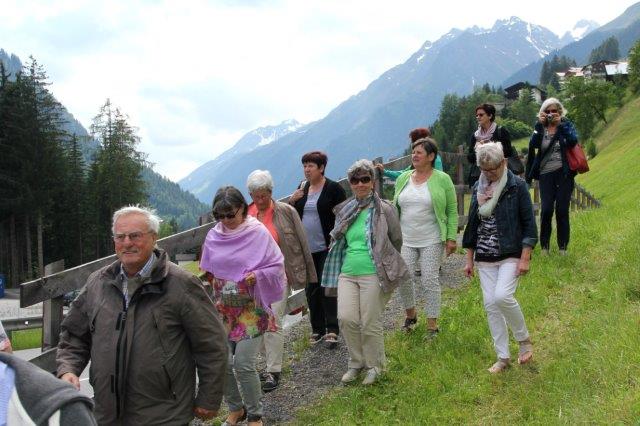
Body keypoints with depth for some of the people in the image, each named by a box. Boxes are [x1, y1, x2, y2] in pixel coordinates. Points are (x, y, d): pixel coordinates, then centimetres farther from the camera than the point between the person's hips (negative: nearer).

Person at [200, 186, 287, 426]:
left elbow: (277, 267, -8)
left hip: (251, 309, -4)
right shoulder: (213, 236, 3)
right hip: (222, 308, 4)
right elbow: (206, 269, 16)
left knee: (243, 364, -9)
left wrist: (255, 276, -18)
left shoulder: (258, 233, -10)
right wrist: (214, 280, -1)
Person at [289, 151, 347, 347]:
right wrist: (292, 201, -4)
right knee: (311, 290, 9)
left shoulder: (333, 188, -7)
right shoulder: (302, 188, 12)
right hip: (306, 249, 6)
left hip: (326, 248, -6)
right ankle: (317, 329, 18)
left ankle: (332, 330, -1)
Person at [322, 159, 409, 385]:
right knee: (346, 318, -6)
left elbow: (397, 241, 6)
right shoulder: (344, 210, 11)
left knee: (370, 323, -1)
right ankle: (356, 362, 17)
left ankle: (374, 366, 21)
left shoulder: (384, 209, -3)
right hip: (347, 273, 4)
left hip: (373, 274, -4)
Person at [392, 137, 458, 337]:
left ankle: (432, 324, 12)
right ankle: (410, 314, 25)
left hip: (431, 241, -4)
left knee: (430, 281, -2)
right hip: (405, 240, 4)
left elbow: (452, 211, -3)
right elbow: (395, 208, 15)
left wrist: (451, 238, -9)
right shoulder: (403, 179, 8)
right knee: (402, 278, -1)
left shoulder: (442, 180, -4)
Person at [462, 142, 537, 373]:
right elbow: (472, 224, 16)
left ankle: (524, 340, 2)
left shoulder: (517, 186, -5)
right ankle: (503, 357, 13)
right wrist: (469, 259, 14)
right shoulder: (479, 188, 10)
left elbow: (529, 224, -6)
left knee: (502, 296, -23)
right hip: (485, 258, 5)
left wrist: (525, 258, -12)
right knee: (490, 305, 2)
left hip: (511, 254, -5)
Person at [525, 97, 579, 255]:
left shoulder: (567, 125, 6)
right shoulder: (540, 127, 8)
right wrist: (540, 124, -14)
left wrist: (560, 124, -15)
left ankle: (563, 247, 9)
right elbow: (533, 144, -11)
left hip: (564, 173, -1)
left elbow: (573, 141, -14)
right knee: (546, 209, -8)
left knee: (562, 210, -1)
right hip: (546, 174, 1)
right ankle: (544, 246, 4)